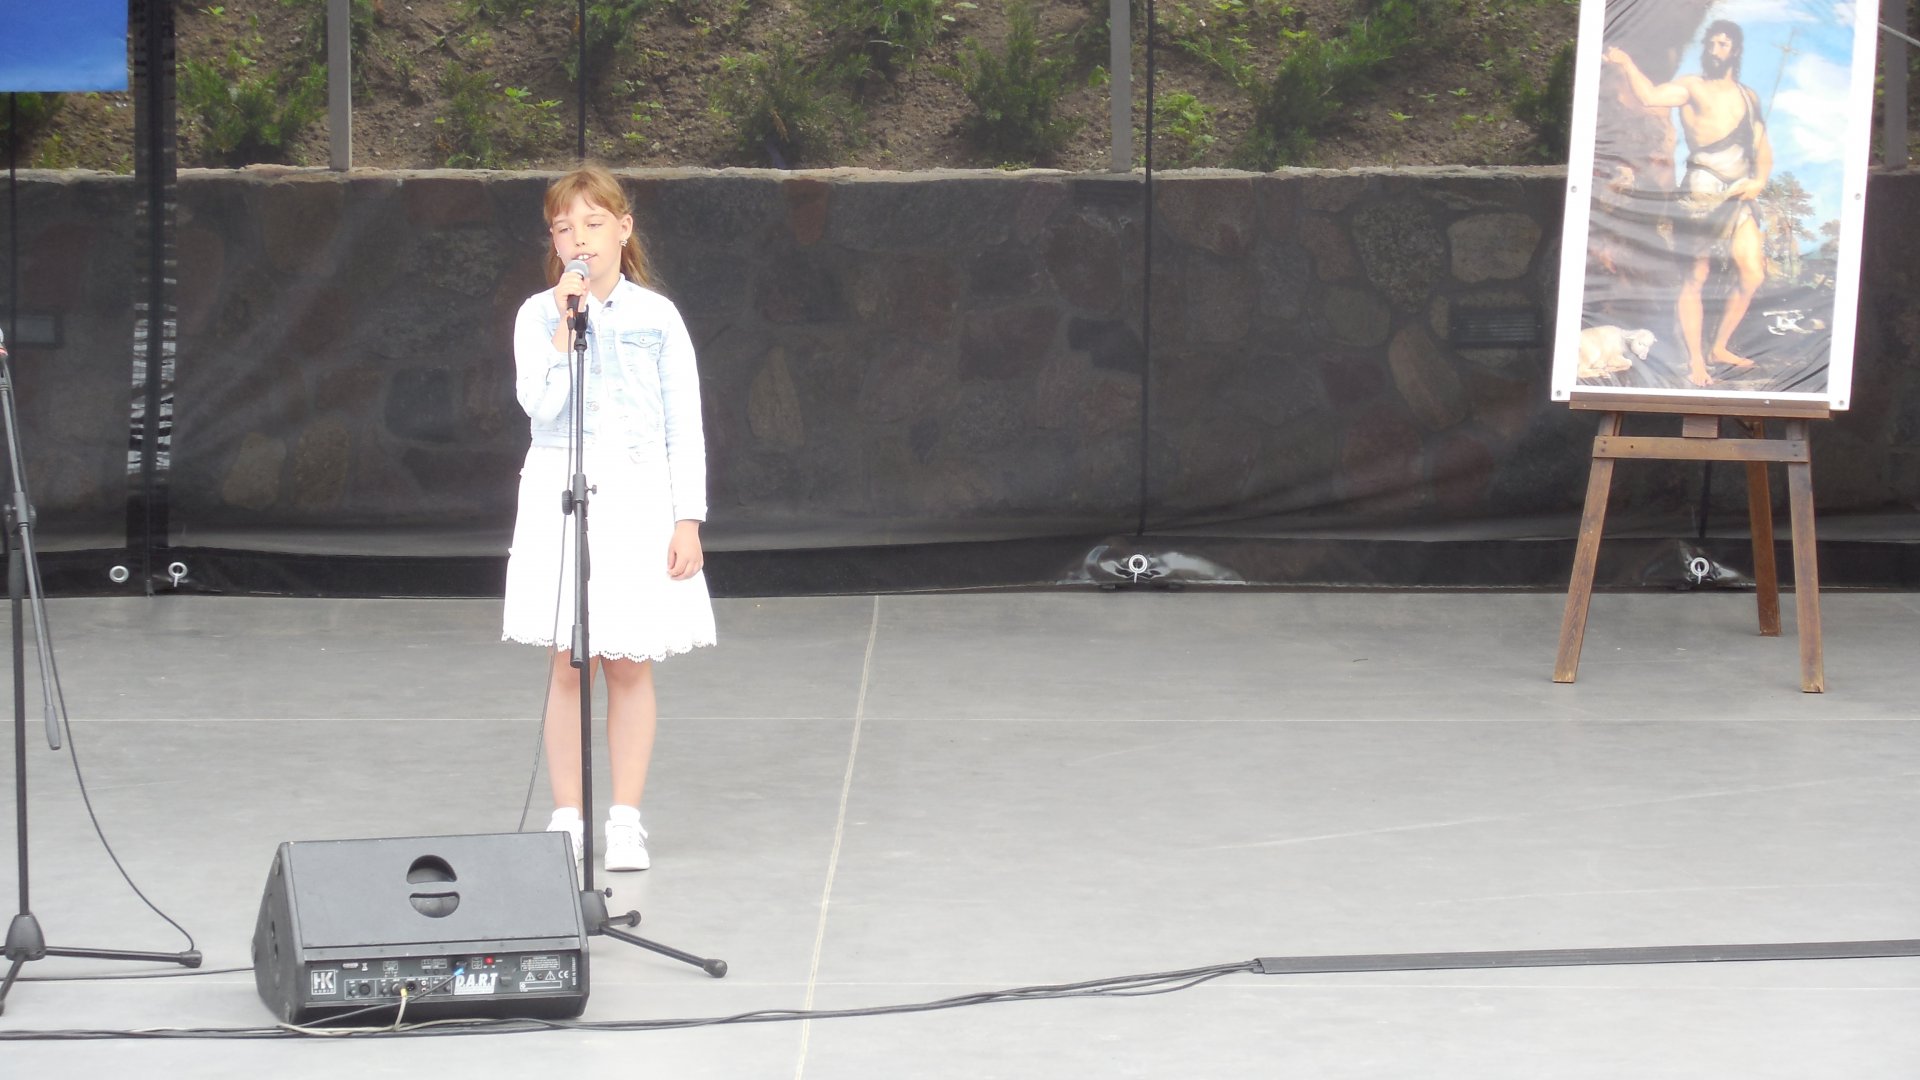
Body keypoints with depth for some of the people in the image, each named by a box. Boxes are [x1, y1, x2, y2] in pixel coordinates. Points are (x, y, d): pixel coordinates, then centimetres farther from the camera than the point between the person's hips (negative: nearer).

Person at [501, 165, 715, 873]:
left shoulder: (657, 316, 3)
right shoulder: (538, 316, 3)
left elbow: (685, 425, 4)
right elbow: (540, 405, -12)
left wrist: (688, 520, -2)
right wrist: (568, 324, -15)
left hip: (640, 495, 0)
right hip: (560, 494, 0)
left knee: (631, 666, 1)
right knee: (570, 663, 1)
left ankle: (625, 820, 9)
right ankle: (567, 819, 9)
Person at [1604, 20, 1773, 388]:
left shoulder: (1749, 96, 18)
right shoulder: (1692, 86, -1)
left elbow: (1763, 147, 19)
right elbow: (1651, 96, -19)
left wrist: (1761, 180, 1)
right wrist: (1626, 64, -29)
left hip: (1740, 195, 6)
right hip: (1703, 192, -6)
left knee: (1753, 273, 2)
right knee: (1696, 277, -3)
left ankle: (1719, 348, 17)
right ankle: (1696, 362, 1)